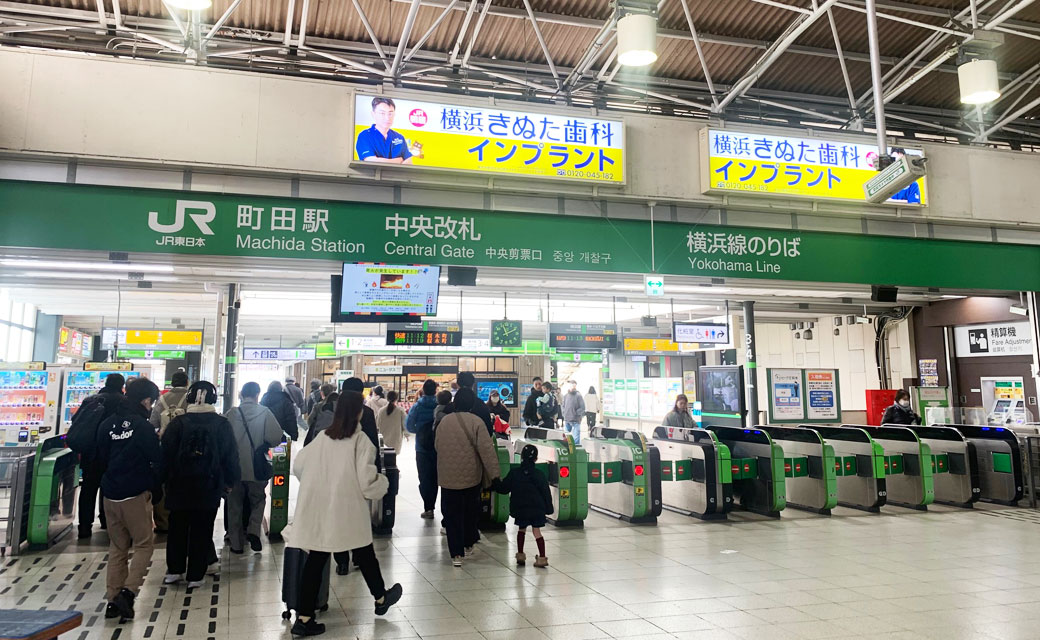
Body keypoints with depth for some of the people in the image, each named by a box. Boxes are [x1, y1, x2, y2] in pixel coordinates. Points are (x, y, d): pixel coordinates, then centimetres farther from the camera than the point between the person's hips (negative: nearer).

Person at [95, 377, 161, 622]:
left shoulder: (107, 424, 5)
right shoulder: (143, 427, -14)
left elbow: (101, 458, 13)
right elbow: (156, 462, -10)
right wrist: (156, 490, 6)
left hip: (110, 494, 6)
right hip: (136, 494, -6)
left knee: (117, 546, 15)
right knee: (144, 544, 5)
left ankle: (113, 598, 16)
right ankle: (128, 591, -9)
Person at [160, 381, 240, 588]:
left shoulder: (178, 423, -4)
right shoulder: (222, 424, -5)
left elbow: (166, 454, -3)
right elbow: (231, 455, -3)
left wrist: (163, 479, 7)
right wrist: (231, 481, 8)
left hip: (179, 486, 1)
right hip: (209, 487, -1)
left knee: (177, 528, 17)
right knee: (202, 531, 7)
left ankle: (174, 570, 23)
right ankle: (195, 576, 11)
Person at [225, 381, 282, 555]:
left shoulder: (231, 414, -5)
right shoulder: (264, 413, -9)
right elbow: (276, 437, -16)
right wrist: (264, 445, 4)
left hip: (234, 468, 1)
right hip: (257, 468, -1)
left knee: (235, 505, 14)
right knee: (258, 500, 19)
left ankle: (236, 543, 18)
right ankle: (254, 530, -2)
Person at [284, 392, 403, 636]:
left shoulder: (322, 437, 2)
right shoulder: (360, 441, -13)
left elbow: (298, 465, 10)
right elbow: (366, 479, -17)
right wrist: (383, 482, 4)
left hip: (317, 508, 4)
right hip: (347, 509, -4)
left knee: (316, 560, 9)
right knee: (364, 554, 17)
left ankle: (304, 618, 9)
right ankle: (381, 598, 37)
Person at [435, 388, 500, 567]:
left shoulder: (444, 421, -2)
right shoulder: (476, 422, -13)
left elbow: (437, 446, 9)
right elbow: (486, 450, -15)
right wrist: (494, 473, -12)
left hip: (448, 477, 1)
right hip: (471, 477, -1)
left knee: (452, 514, 6)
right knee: (471, 511, 19)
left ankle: (456, 553, 2)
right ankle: (468, 543, 34)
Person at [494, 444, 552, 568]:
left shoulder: (514, 473, -4)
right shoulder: (539, 474, -4)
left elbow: (503, 488, 2)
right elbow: (546, 492, 0)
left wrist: (495, 485, 23)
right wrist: (549, 508, 9)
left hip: (520, 509, 0)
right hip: (537, 509, 0)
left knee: (521, 529, 19)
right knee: (537, 531, 4)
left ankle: (520, 555, 17)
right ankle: (542, 558, -2)